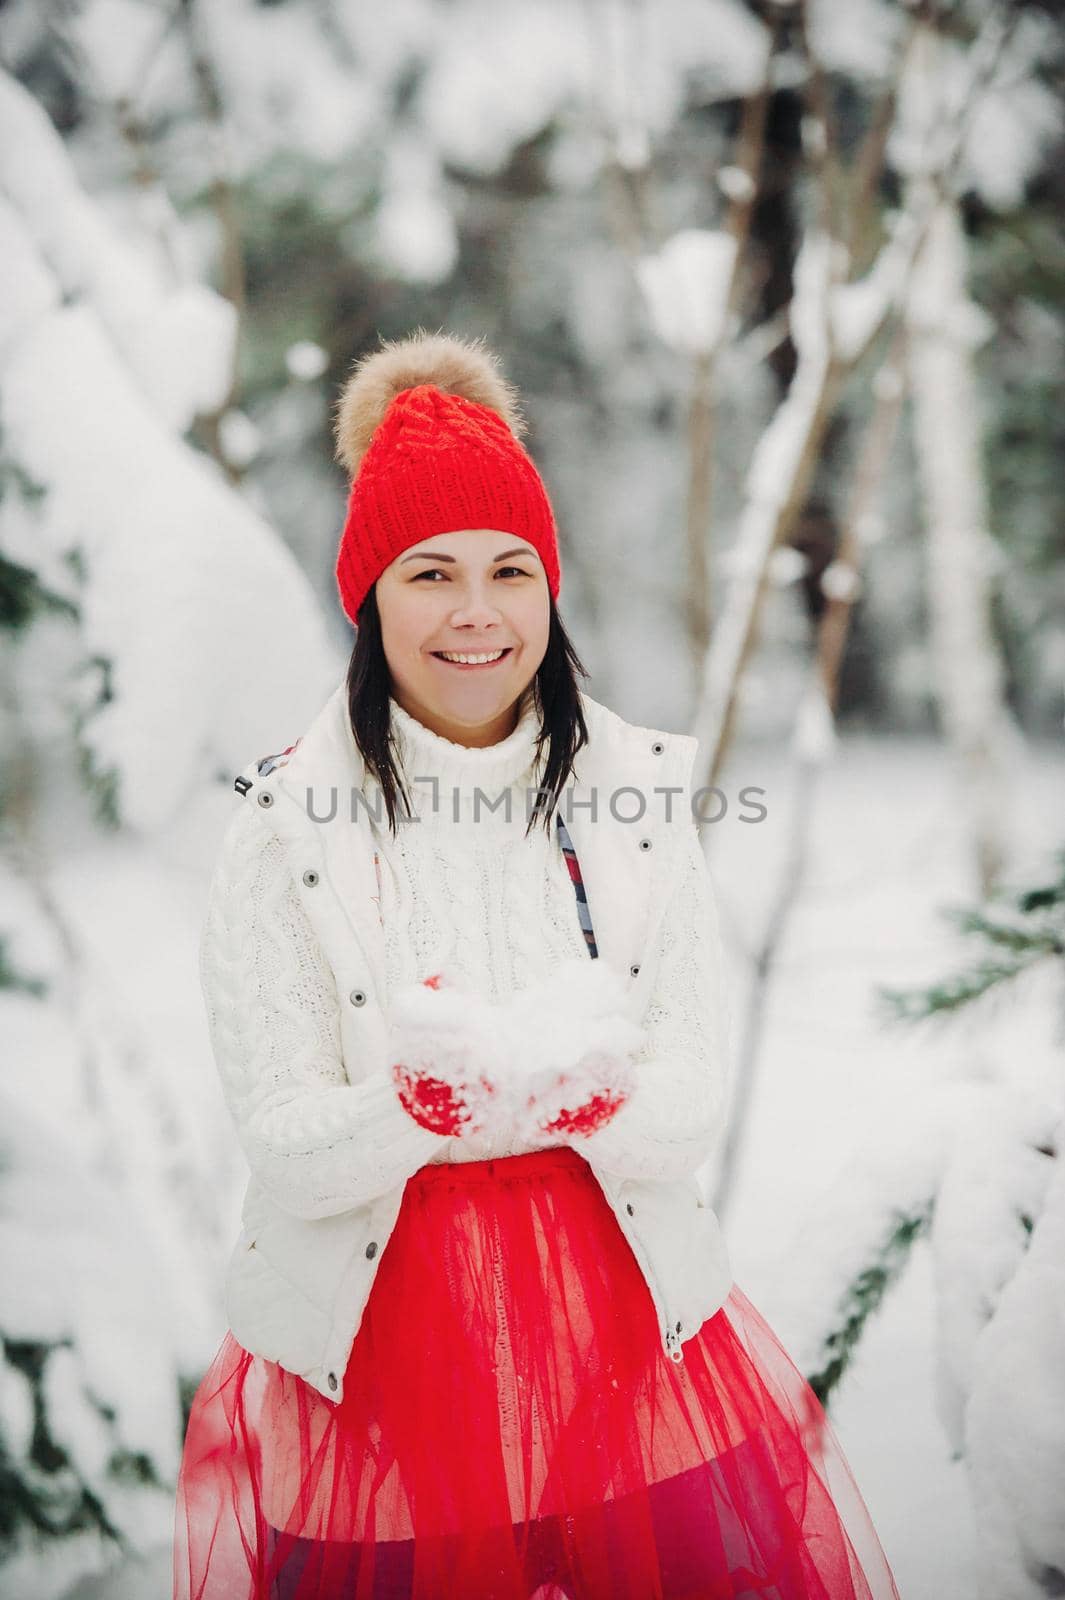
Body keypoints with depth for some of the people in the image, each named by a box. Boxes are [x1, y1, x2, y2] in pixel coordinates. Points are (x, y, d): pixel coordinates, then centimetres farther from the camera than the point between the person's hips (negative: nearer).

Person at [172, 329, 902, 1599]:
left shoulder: (637, 792, -2)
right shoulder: (289, 825, -7)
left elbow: (695, 1103, -6)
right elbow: (283, 1143, -10)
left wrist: (547, 1084, -26)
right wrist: (423, 1099, -30)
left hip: (622, 1314, 2)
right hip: (373, 1339, -1)